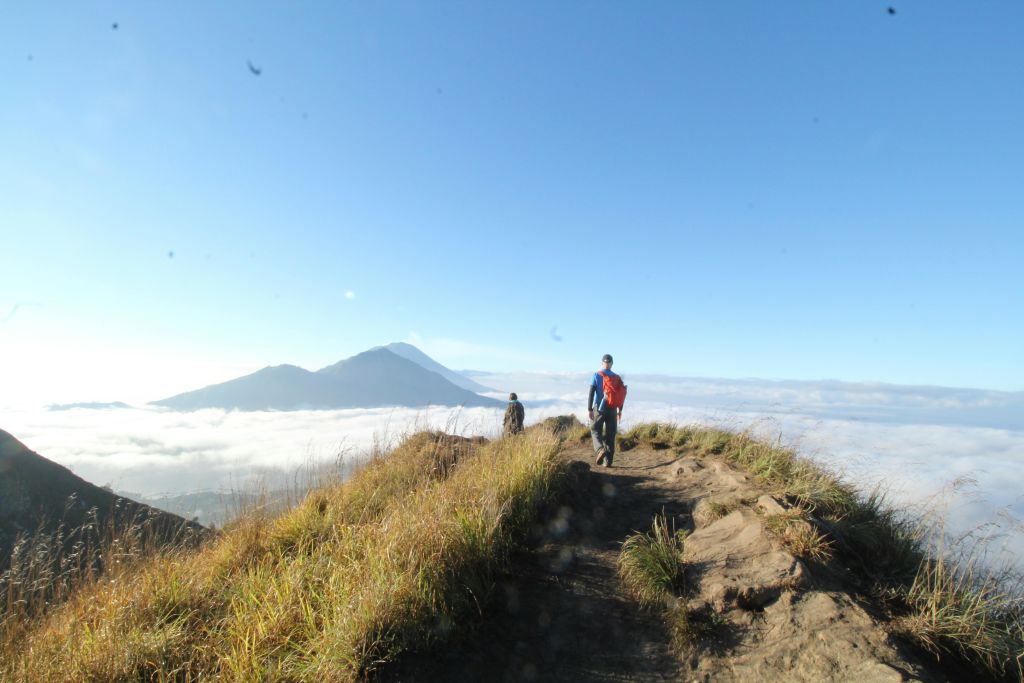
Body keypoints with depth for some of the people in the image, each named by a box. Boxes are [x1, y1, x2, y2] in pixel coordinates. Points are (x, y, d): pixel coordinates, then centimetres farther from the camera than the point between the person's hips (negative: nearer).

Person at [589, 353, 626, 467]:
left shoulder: (597, 375, -4)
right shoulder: (617, 378, 5)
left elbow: (591, 393, -10)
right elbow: (622, 394, 6)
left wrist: (589, 409, -8)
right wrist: (620, 410, 16)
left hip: (599, 408, -3)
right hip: (612, 409, 3)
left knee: (595, 431, 9)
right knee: (610, 435, 8)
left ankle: (600, 450, -17)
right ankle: (608, 461, 7)